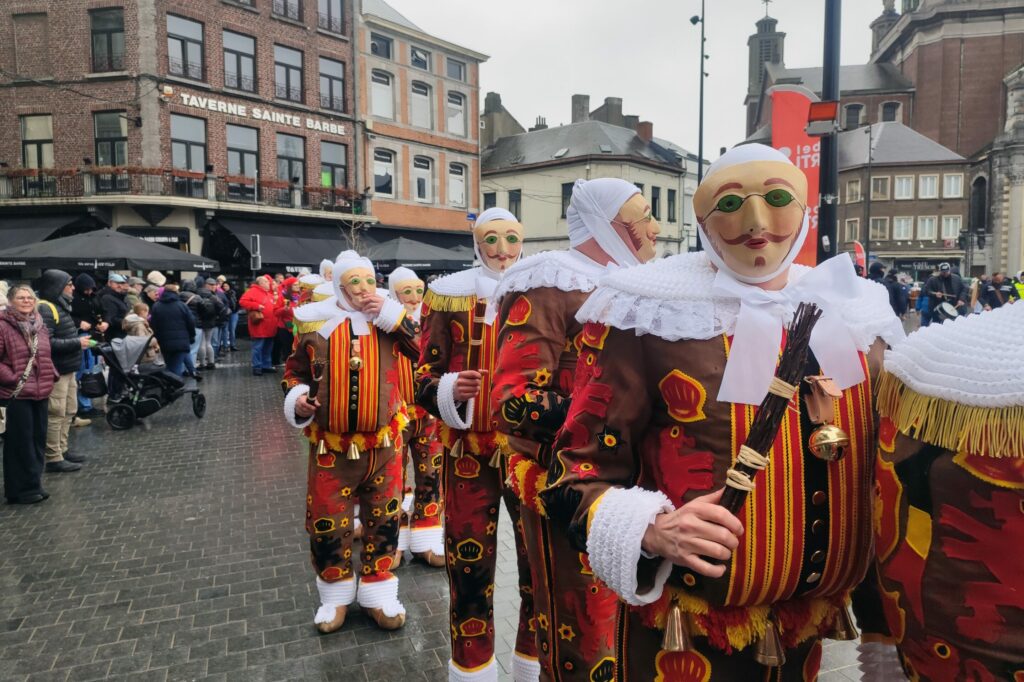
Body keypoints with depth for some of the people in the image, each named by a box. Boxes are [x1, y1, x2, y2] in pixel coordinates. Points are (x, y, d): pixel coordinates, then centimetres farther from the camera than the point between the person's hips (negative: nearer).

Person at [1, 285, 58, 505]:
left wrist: (51, 376, 9)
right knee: (21, 442, -1)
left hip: (40, 392, 7)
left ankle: (33, 484, 22)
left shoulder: (39, 325, 13)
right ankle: (21, 489, 8)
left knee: (38, 440, 11)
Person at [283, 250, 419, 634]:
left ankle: (378, 591, 31)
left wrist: (393, 315, -20)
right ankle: (335, 594, 31)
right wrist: (295, 397, -10)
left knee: (384, 520, 12)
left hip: (383, 444, 1)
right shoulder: (316, 324, -2)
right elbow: (295, 370, 9)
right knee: (327, 524, 8)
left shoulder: (389, 319, -1)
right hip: (331, 447, 0)